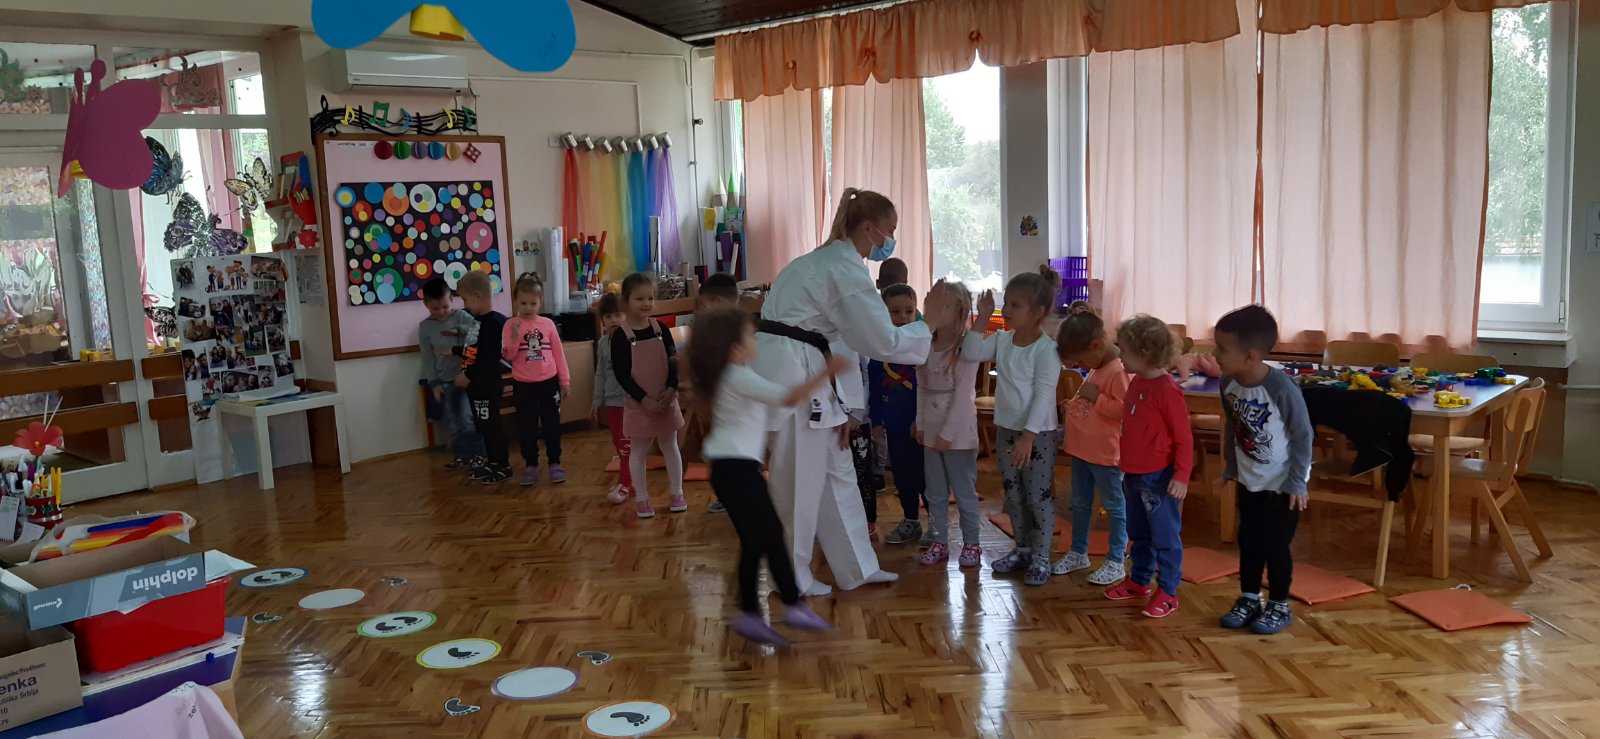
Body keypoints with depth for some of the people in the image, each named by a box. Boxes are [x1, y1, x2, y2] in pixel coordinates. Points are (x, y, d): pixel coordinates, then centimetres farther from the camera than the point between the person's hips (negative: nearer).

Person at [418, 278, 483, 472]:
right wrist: (434, 383, -1)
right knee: (450, 420, 8)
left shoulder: (460, 316, -3)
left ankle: (476, 453, 7)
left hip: (465, 376, -3)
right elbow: (428, 358, 3)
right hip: (443, 380, 3)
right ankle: (462, 454, 22)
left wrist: (459, 331, -26)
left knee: (467, 417, -8)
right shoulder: (425, 327, 2)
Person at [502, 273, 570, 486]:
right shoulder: (511, 325, -4)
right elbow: (508, 356, -9)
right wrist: (515, 337, -25)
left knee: (552, 424, 7)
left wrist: (565, 380, 5)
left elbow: (558, 353, 5)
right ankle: (531, 465, 18)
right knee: (526, 427, 8)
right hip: (523, 385, -1)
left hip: (548, 382, 1)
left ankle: (555, 463, 18)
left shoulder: (548, 324, 1)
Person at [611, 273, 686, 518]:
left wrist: (671, 389, -14)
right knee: (638, 452, 7)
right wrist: (644, 399, -18)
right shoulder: (620, 335, -10)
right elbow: (622, 374, -13)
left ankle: (677, 494, 23)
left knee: (670, 447, 12)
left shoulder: (660, 329, 1)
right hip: (637, 403, -3)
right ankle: (641, 499, 17)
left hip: (665, 400, 3)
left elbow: (674, 362, 1)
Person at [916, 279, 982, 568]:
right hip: (931, 432, 6)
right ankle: (939, 542, 22)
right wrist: (921, 425, 4)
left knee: (964, 493, 4)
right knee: (935, 493, 13)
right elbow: (922, 390, 9)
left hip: (958, 433, -6)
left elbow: (963, 396, -16)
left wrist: (948, 434, -18)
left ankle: (971, 544, 16)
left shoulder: (966, 349, -13)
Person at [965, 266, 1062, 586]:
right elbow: (972, 352, -7)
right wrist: (981, 318, -10)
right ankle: (1022, 550, 30)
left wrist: (1028, 436, -24)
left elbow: (1043, 396, -20)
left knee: (1038, 496, 2)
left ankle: (1041, 557, 14)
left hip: (1037, 434, -7)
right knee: (1013, 494, 16)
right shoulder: (1002, 339, 3)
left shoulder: (1046, 349, -17)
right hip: (1006, 429, 7)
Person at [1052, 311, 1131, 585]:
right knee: (1080, 504, 19)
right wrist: (1071, 407, 8)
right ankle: (1078, 553, 33)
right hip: (1081, 449, 10)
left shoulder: (1119, 371, -20)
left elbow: (1125, 410, -27)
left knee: (1114, 506, 5)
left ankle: (1116, 562, 13)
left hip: (1105, 453, -10)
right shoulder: (1096, 369, 10)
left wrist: (1096, 397, -25)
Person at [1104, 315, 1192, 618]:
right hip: (1134, 475, 9)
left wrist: (1182, 476, -20)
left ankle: (1168, 592, 13)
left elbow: (1184, 437, -18)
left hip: (1159, 478, -9)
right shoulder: (1136, 383, 6)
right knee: (1139, 533, 21)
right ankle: (1139, 581, 34)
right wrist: (1125, 465, 20)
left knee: (1165, 536, 3)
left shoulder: (1167, 390, -20)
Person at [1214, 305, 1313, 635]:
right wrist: (1229, 467, 11)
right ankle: (1249, 599, 30)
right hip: (1249, 481, 5)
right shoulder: (1228, 383, -11)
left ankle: (1279, 606, 22)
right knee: (1248, 542, 14)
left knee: (1275, 546, 4)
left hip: (1282, 484, -5)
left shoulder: (1282, 388, -28)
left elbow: (1303, 435, -18)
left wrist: (1298, 483, -15)